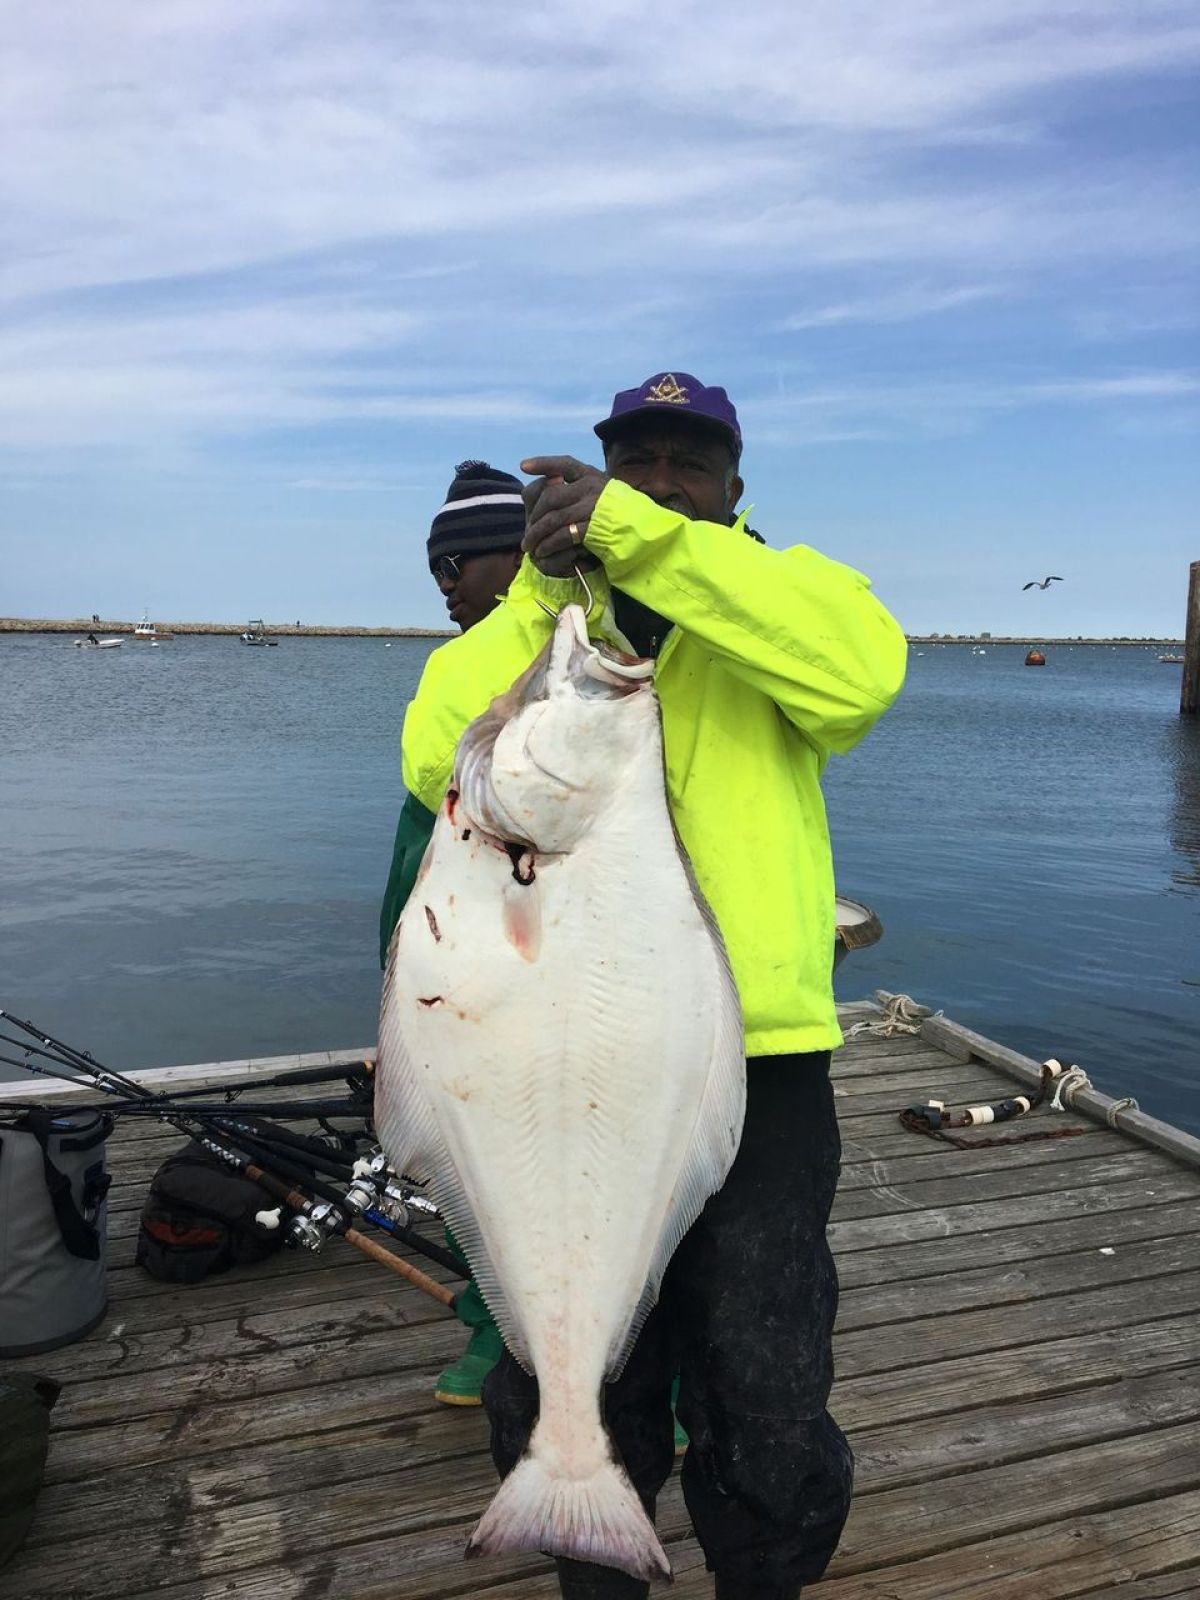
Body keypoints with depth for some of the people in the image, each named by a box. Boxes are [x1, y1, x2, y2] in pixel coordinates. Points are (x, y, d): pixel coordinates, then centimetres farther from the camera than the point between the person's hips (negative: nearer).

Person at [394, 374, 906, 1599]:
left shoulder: (778, 595, 3)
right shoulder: (536, 622, 10)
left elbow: (862, 669, -22)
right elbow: (440, 765, -8)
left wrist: (640, 535, -23)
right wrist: (548, 592, -15)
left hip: (756, 1062, -2)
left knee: (764, 1421, 11)